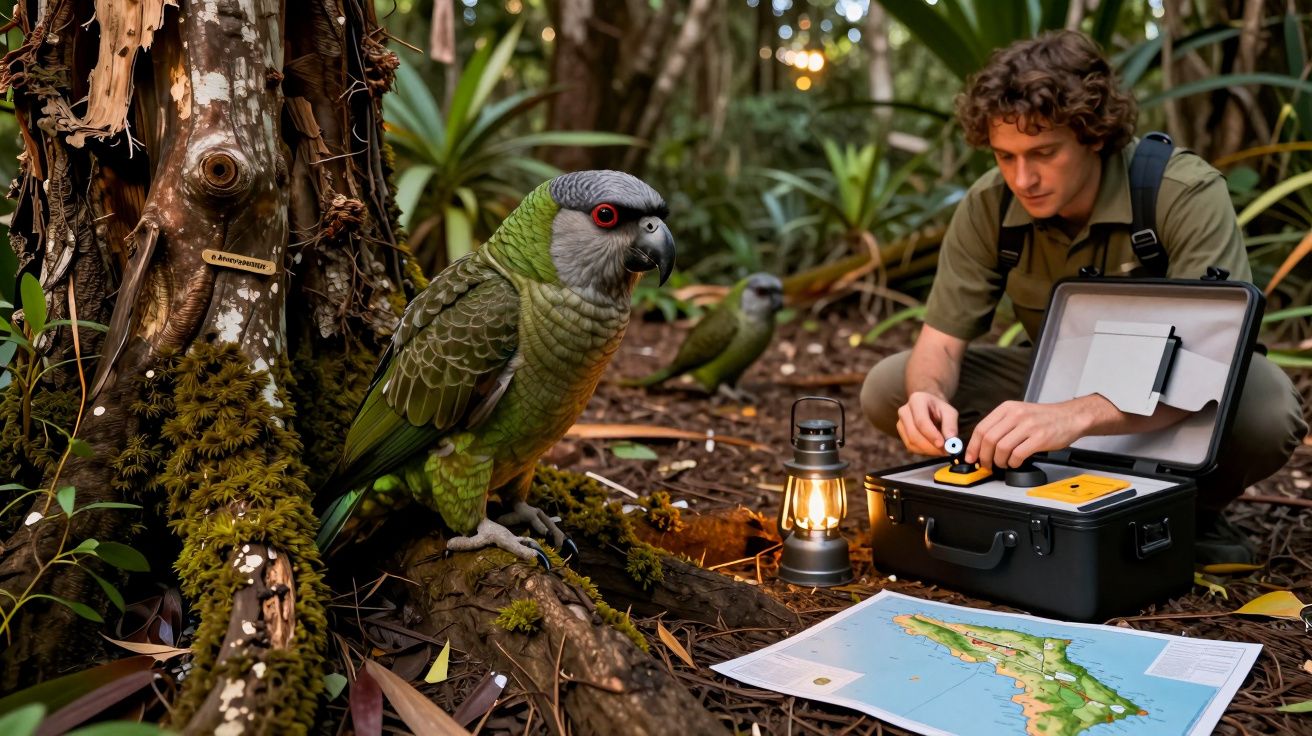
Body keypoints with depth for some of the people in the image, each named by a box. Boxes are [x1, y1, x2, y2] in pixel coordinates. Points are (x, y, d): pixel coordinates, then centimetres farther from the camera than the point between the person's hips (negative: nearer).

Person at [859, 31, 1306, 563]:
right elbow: (940, 341, -15)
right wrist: (929, 396, -41)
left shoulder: (1186, 194, -28)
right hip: (1062, 379, 3)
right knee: (889, 388, -17)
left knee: (1267, 411, -37)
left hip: (1171, 396, -3)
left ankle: (1191, 514, -3)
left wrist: (1075, 416, -55)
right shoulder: (989, 205, -18)